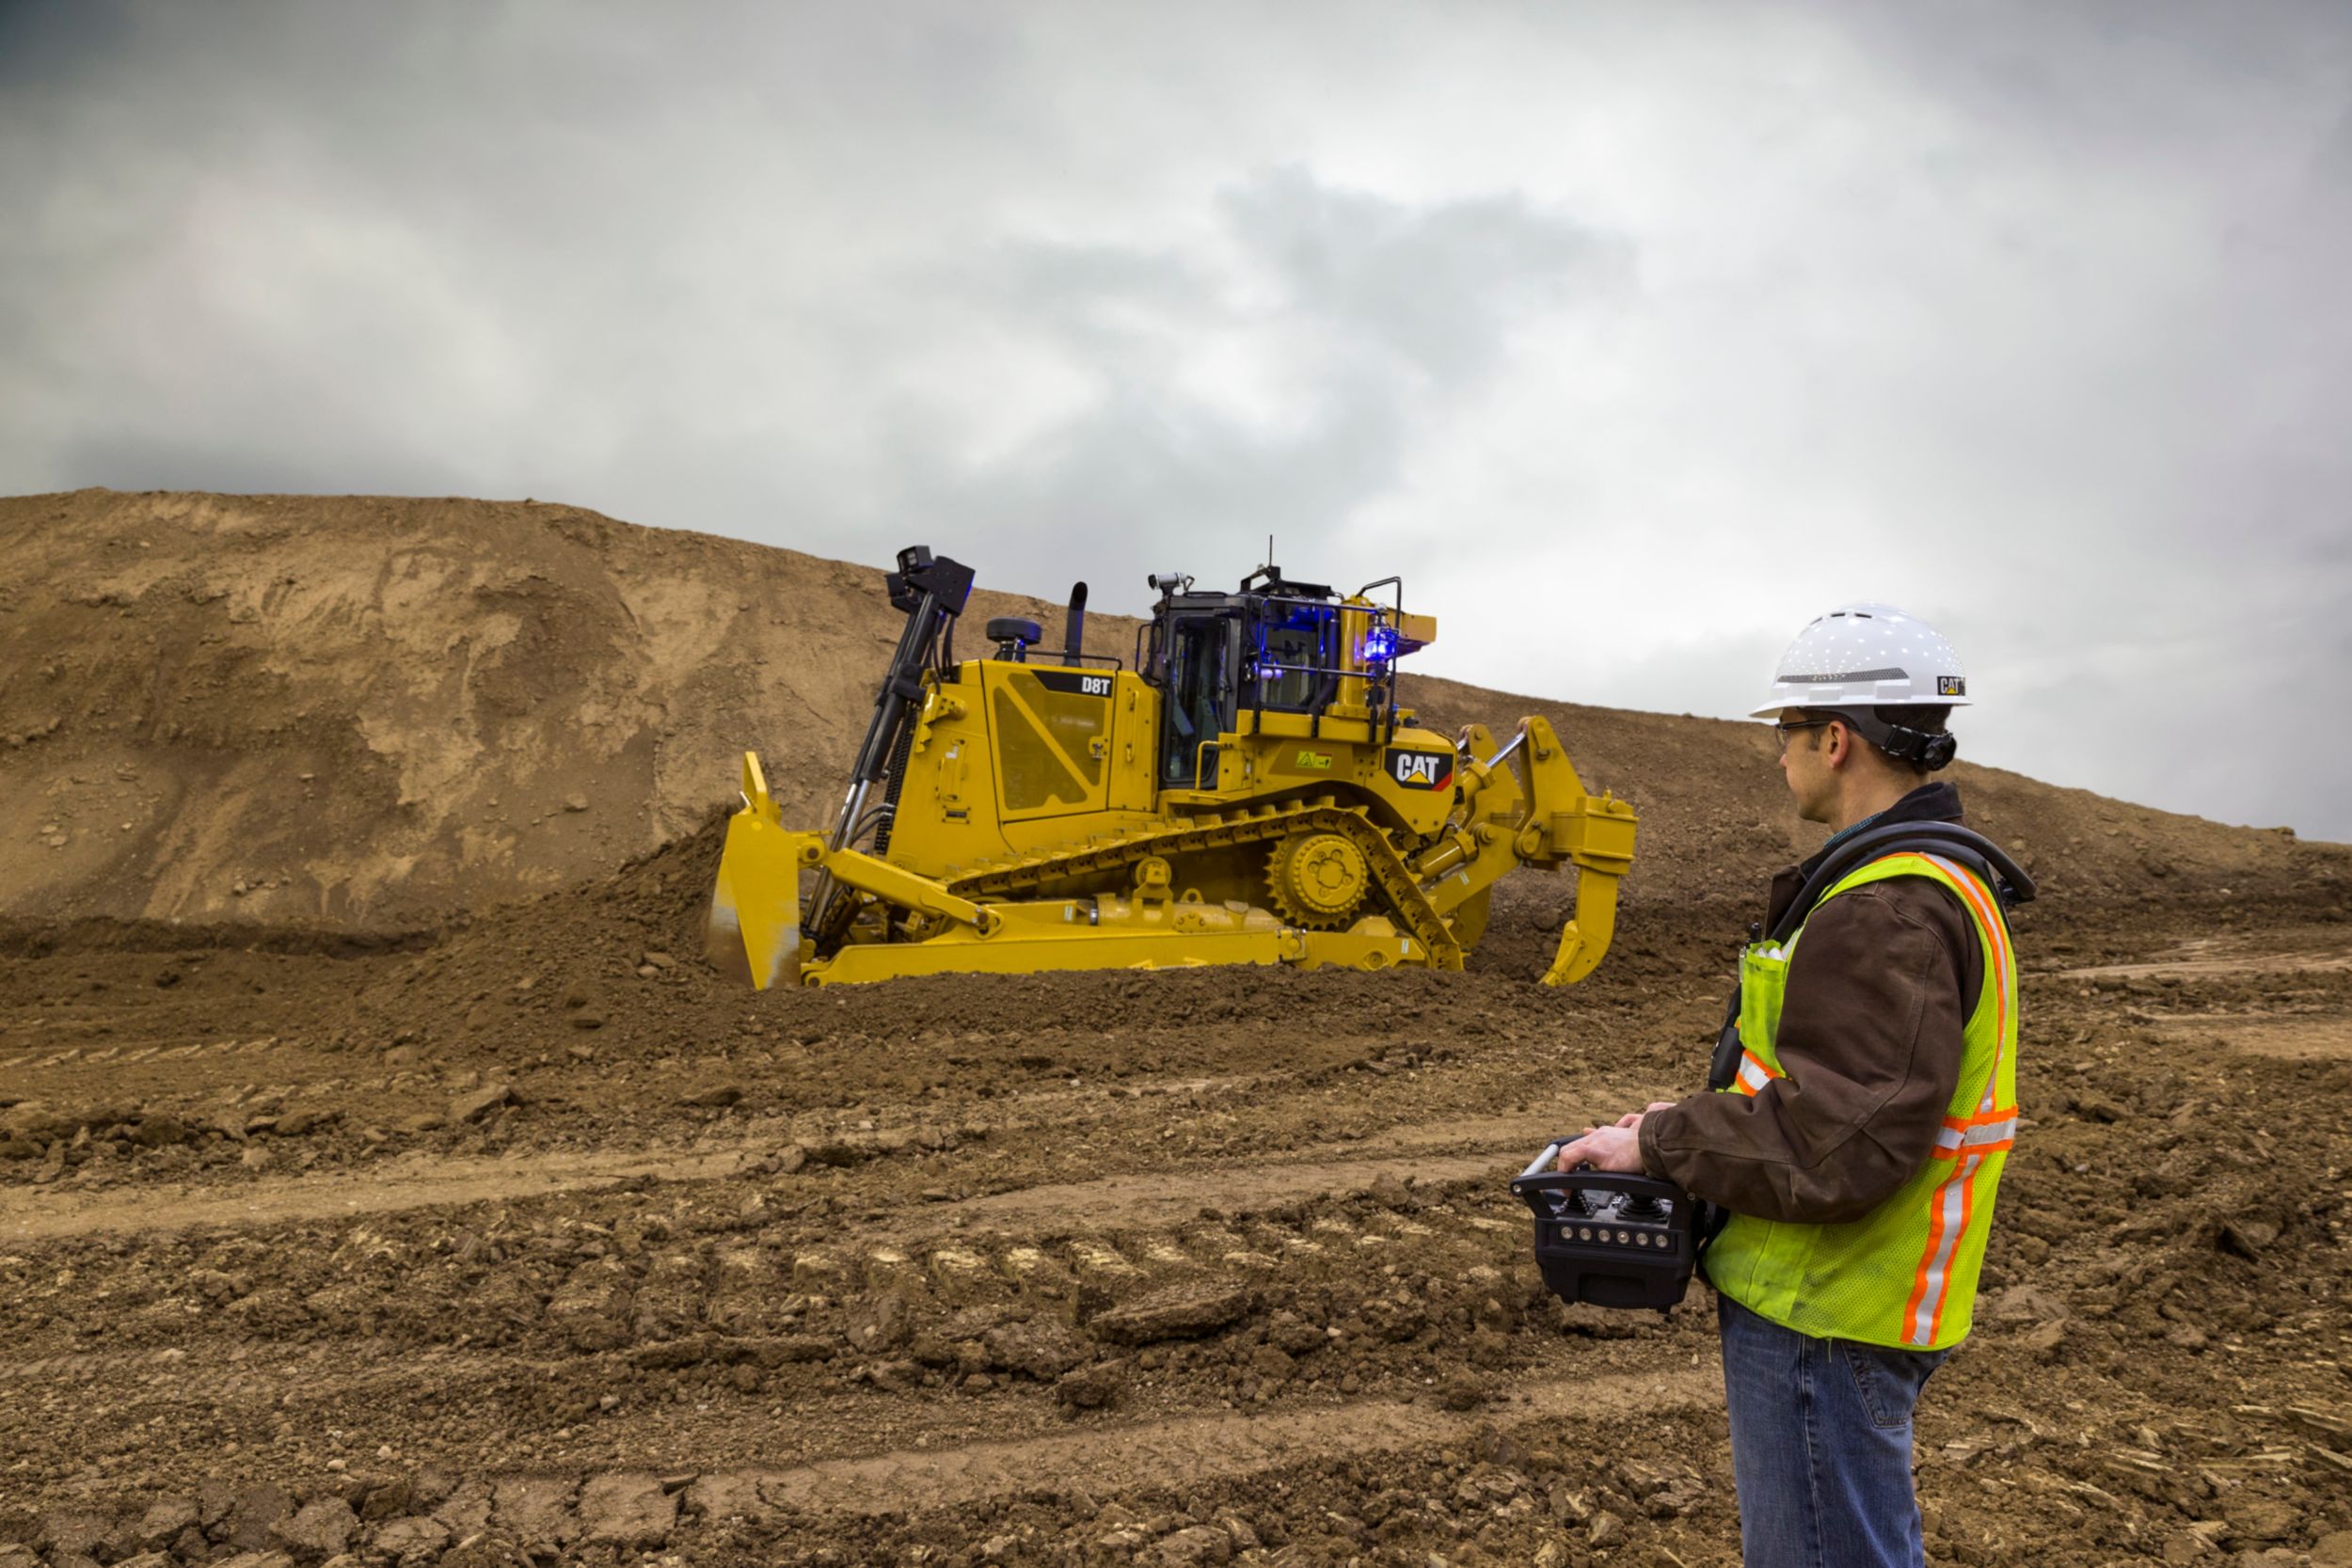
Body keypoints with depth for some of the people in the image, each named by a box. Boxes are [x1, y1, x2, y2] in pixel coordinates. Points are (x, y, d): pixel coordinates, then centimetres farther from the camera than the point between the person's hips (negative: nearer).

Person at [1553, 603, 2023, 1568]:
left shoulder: (1888, 913, -24)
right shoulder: (1933, 881, 12)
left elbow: (1839, 1146, -29)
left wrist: (1659, 1143, -18)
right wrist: (1703, 1122, 8)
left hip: (1823, 1321, -11)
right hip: (1820, 1301, 11)